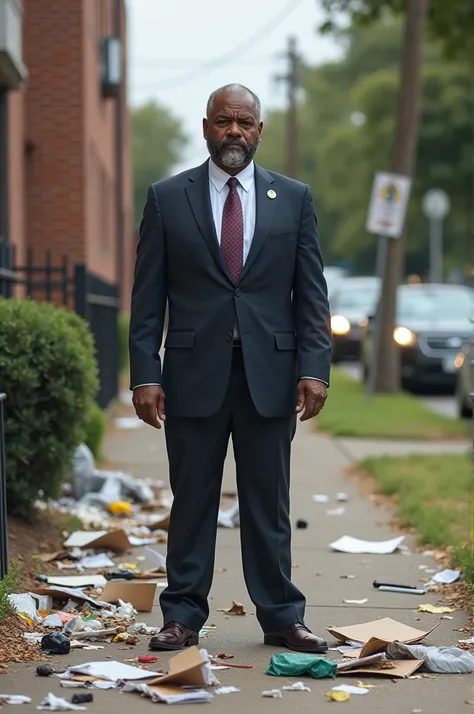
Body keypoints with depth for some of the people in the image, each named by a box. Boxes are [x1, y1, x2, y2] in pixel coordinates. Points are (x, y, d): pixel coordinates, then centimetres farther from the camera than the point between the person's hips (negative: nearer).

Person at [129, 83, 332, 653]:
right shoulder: (166, 199, 5)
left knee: (269, 503, 6)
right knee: (192, 501, 5)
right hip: (193, 373, -1)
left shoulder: (294, 199, 8)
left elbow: (311, 294, 6)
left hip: (271, 374, 1)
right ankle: (183, 616, 13)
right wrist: (145, 374, -5)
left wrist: (314, 368, -4)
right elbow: (147, 297, 3)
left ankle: (281, 617, 14)